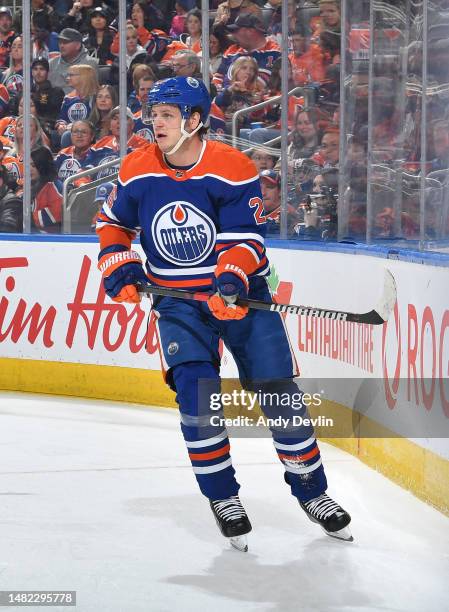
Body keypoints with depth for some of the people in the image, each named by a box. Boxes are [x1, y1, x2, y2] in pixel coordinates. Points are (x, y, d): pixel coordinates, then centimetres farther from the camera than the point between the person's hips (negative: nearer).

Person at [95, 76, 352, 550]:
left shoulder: (233, 170, -15)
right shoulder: (137, 171, -5)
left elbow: (243, 240, -17)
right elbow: (113, 222, 12)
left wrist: (230, 283, -33)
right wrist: (119, 268, -3)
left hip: (239, 293, -2)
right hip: (177, 299, 2)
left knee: (277, 389, -1)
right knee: (194, 388, -16)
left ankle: (312, 492, 17)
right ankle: (223, 498, 0)